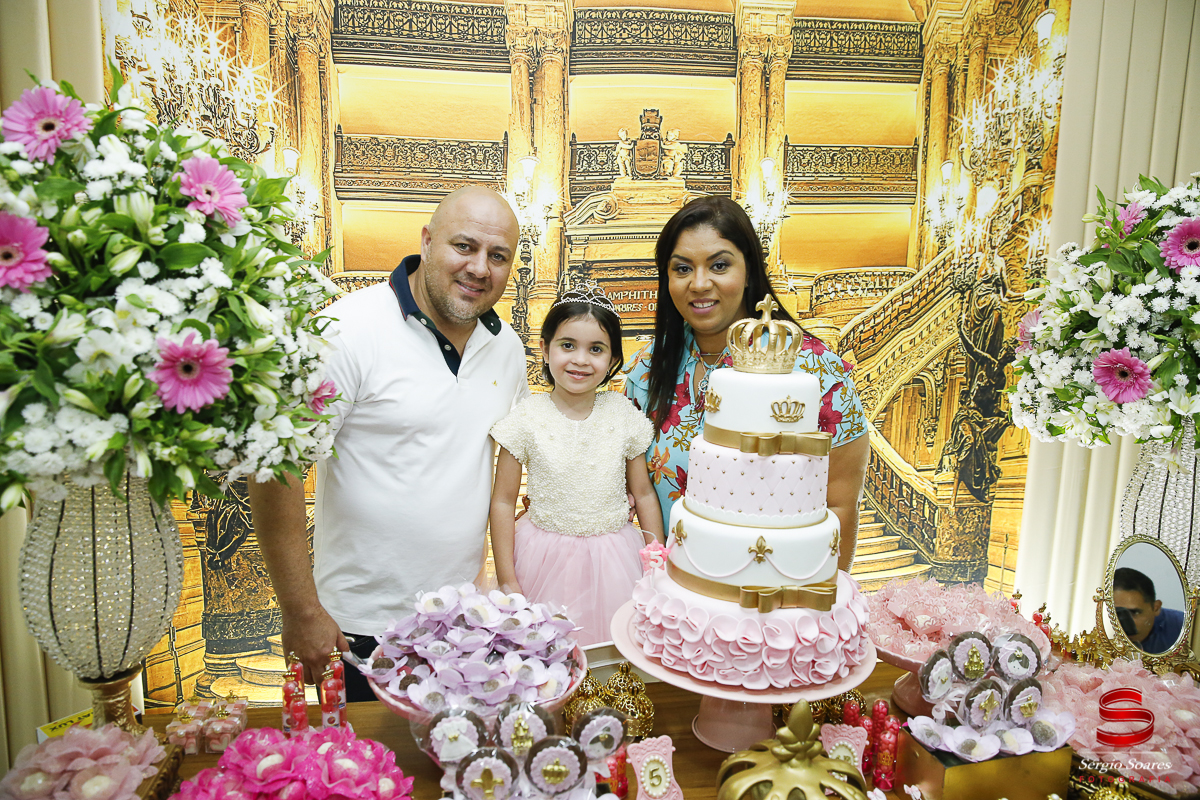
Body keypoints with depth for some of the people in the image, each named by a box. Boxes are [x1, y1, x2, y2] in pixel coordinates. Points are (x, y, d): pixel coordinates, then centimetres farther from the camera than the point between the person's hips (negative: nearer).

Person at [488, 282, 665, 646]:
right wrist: (507, 580, -3)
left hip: (614, 560, 2)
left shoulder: (624, 415, -3)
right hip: (546, 561, -1)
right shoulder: (527, 420, -9)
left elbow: (644, 494, 4)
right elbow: (503, 501, -3)